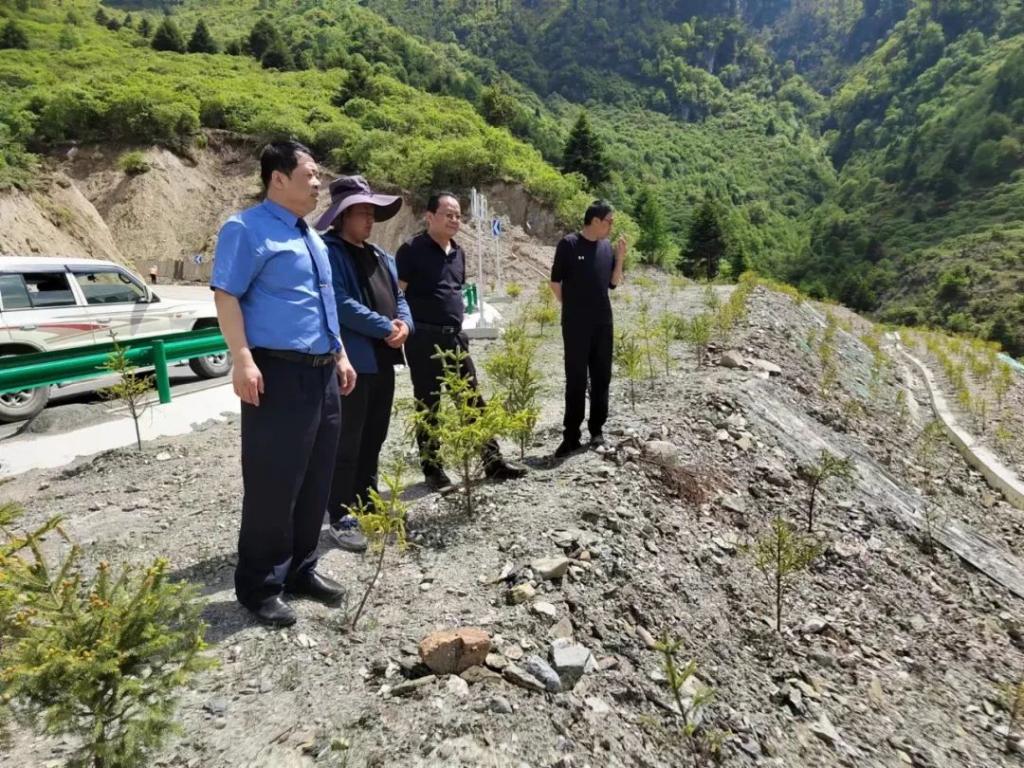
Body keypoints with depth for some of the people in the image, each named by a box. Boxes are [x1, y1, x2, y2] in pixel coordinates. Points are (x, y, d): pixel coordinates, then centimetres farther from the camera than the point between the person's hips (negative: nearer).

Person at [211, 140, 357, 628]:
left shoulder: (310, 235, 20)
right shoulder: (247, 229, -6)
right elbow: (226, 296, -14)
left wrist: (340, 356, 21)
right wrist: (242, 360, -24)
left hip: (321, 373, 9)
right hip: (278, 373, -8)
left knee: (316, 480, 13)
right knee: (273, 483, -1)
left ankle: (300, 570, 28)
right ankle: (260, 586, 15)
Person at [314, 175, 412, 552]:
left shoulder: (381, 257, 18)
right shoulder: (329, 253, -9)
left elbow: (399, 297, 18)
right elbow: (342, 305, -20)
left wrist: (404, 324, -3)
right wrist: (386, 328, -17)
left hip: (383, 360, 9)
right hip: (352, 362, -8)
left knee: (373, 439, 16)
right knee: (347, 443, -1)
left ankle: (367, 505, 30)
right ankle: (342, 517, 9)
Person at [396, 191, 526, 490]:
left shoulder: (458, 253, 13)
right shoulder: (412, 250, -8)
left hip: (455, 337, 7)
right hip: (424, 339, -6)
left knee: (473, 400, 8)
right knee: (428, 405, 4)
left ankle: (493, 461, 17)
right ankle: (432, 468, 16)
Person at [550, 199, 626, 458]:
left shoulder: (607, 247, 7)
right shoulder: (568, 244, -8)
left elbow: (613, 283, 12)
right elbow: (555, 281, -3)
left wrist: (620, 259, -1)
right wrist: (570, 307, 3)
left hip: (603, 322, 5)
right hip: (576, 324, -5)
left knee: (601, 376, 8)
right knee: (576, 379, -1)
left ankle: (597, 429, 19)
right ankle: (571, 435, 6)